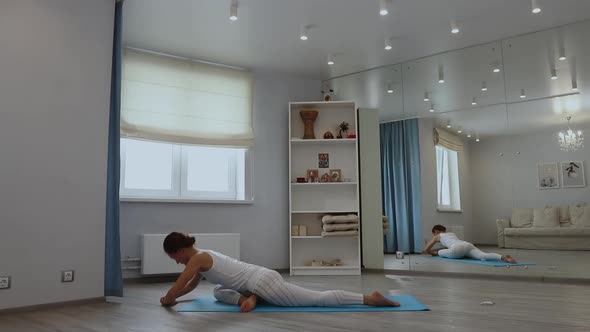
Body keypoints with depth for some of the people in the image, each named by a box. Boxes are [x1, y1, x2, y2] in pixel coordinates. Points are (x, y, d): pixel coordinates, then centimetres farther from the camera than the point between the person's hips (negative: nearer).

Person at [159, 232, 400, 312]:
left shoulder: (197, 259, -8)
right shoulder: (201, 256, 19)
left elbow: (177, 287, -4)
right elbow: (190, 286, 36)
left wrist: (167, 300, 16)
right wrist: (171, 296, 33)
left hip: (264, 282, -9)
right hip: (261, 279, 9)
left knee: (319, 299, -5)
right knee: (218, 292, 23)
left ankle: (370, 298, -6)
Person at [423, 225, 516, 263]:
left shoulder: (437, 236, 31)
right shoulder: (452, 234, 46)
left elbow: (426, 250, 35)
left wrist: (434, 253, 56)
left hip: (459, 248, -5)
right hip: (468, 245, 5)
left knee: (440, 252, 19)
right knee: (483, 256, -23)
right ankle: (502, 257, -52)